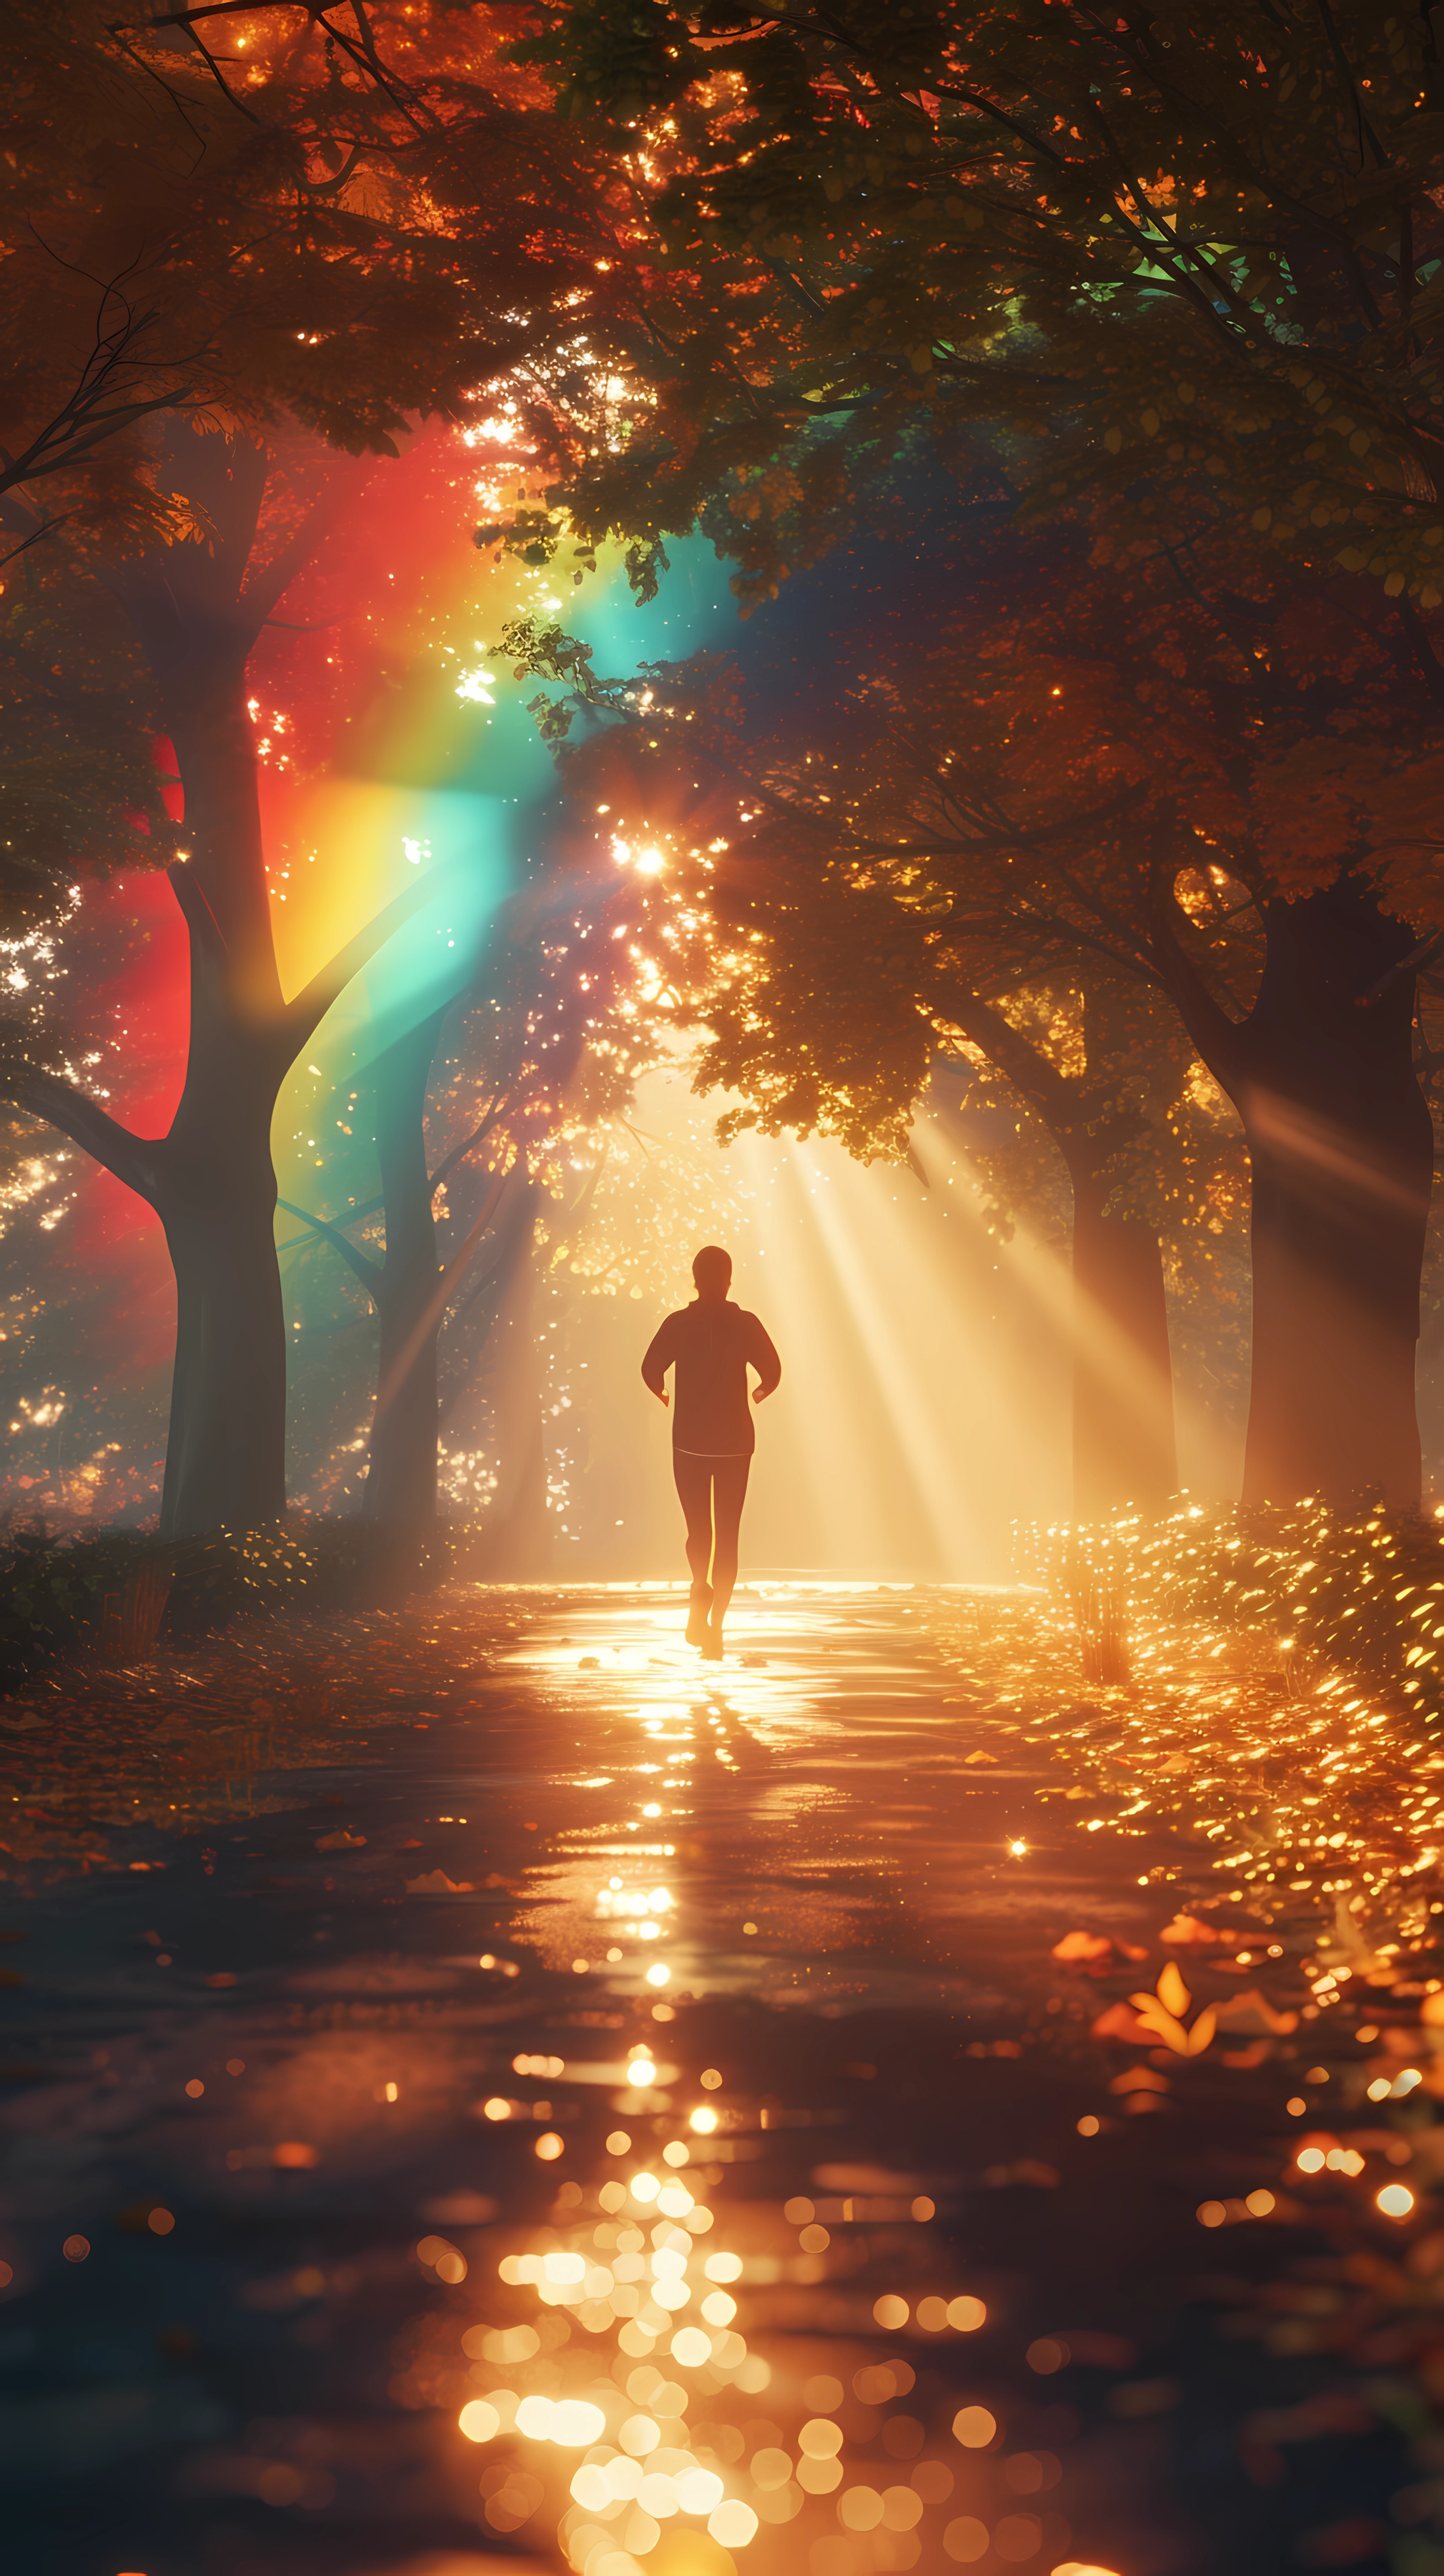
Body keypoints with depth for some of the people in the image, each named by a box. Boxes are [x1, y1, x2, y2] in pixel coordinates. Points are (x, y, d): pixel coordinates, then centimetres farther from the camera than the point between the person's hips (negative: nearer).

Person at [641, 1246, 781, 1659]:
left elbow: (651, 1369, -10)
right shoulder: (745, 1323, -5)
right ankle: (715, 1625, 1)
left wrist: (662, 1394, 13)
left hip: (689, 1441, 0)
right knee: (727, 1533, 7)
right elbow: (772, 1371, -9)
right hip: (735, 1442, 0)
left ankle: (701, 1587, -20)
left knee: (698, 1529, 11)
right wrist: (760, 1392, 14)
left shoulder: (678, 1323, -4)